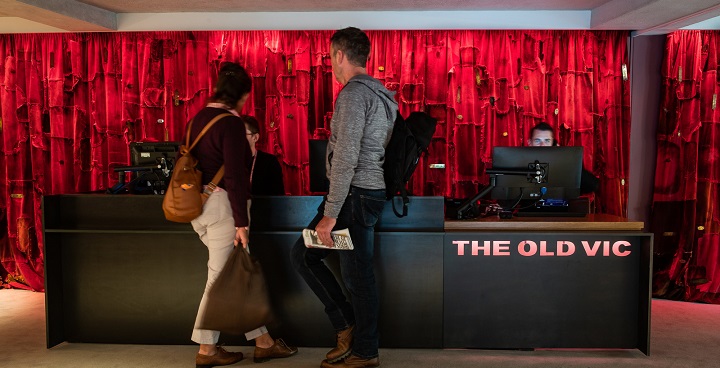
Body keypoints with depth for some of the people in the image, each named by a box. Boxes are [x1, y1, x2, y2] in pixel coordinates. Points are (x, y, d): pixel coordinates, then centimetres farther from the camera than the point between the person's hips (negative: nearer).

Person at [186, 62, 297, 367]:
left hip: (198, 202, 9)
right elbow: (235, 177, -19)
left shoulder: (198, 118, 12)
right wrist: (241, 222, -18)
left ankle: (262, 341, 17)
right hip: (221, 204, -9)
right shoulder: (231, 123, -14)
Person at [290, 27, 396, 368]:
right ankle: (347, 328, 18)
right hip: (367, 191, 10)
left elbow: (345, 158, -21)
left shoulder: (354, 93, -13)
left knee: (357, 274, 1)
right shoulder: (378, 93, 17)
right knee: (303, 253, 14)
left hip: (356, 195, -10)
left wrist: (330, 213, -19)